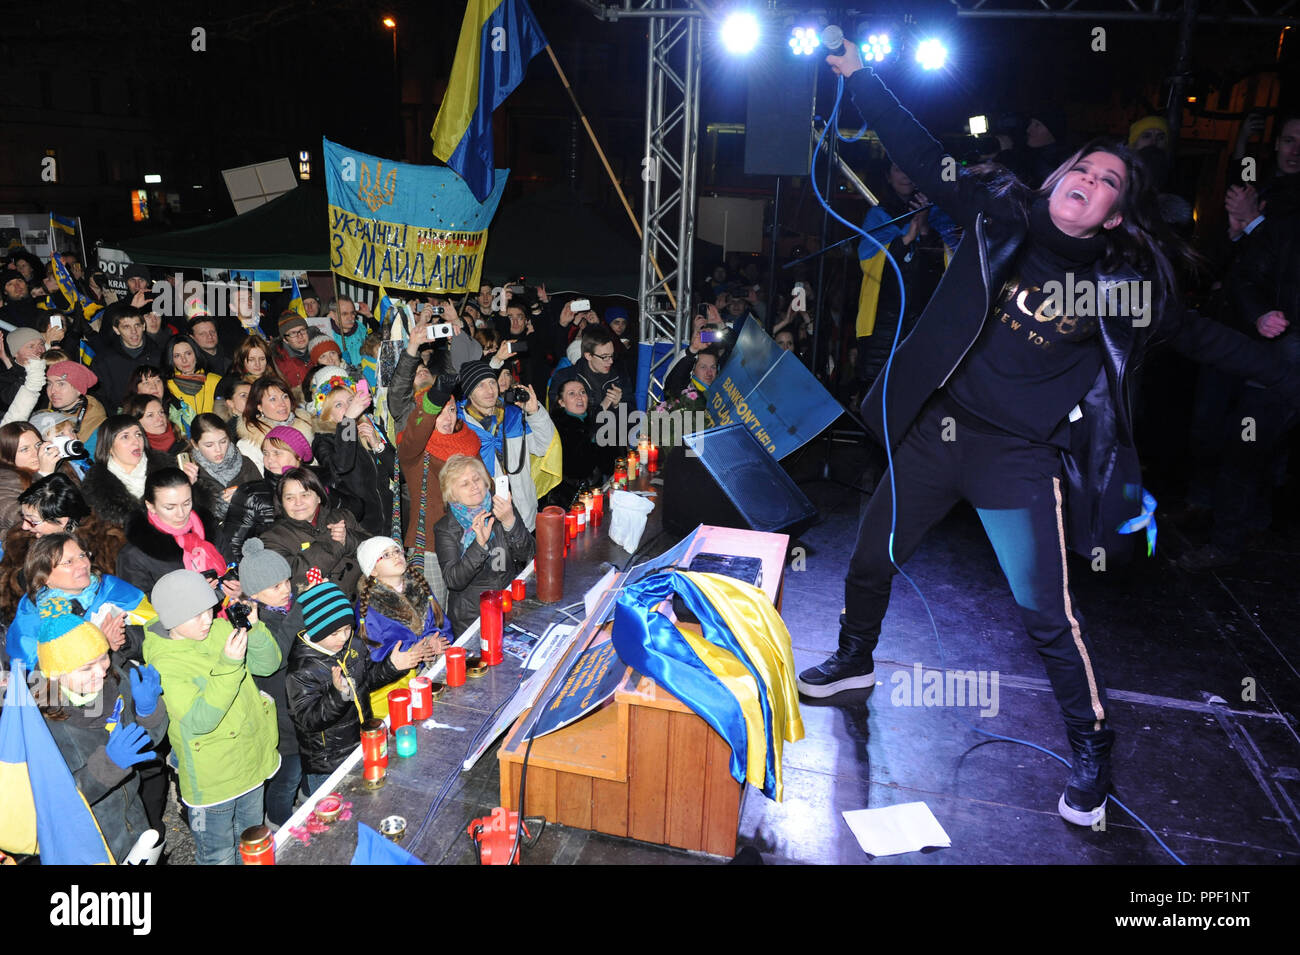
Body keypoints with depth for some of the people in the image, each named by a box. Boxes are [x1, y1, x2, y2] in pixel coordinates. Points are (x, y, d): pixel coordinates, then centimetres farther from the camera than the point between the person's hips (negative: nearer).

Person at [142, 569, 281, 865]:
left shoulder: (220, 628, -6)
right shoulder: (163, 663, -22)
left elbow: (268, 664, -3)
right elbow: (199, 720, -29)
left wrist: (254, 628, -21)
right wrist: (228, 666, -38)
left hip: (254, 760, 5)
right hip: (213, 779, -5)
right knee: (218, 855, 16)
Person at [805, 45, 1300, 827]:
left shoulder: (1128, 279, -2)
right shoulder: (1001, 217, -1)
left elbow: (1195, 335, 14)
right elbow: (924, 159, 0)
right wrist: (860, 76, -2)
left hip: (1021, 460, -2)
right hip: (935, 431, 2)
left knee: (1049, 613, -4)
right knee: (871, 558, 13)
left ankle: (1094, 749, 20)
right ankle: (856, 659, 43)